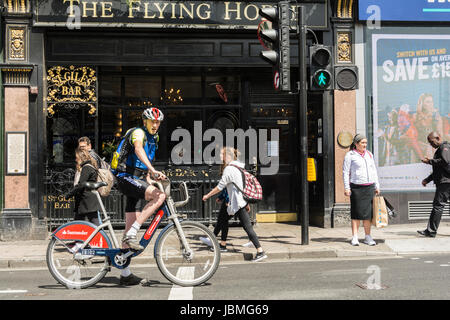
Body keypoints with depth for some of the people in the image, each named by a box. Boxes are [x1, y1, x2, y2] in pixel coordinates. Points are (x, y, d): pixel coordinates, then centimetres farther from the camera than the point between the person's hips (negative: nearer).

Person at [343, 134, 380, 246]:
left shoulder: (369, 154, 15)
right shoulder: (350, 155, 0)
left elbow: (374, 170, 20)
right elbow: (345, 172, -2)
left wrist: (377, 186, 15)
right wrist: (347, 188, -10)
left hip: (369, 187, 5)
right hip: (356, 187, -4)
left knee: (368, 212, 4)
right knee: (356, 213, -4)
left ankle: (368, 237, 10)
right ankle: (354, 237, 1)